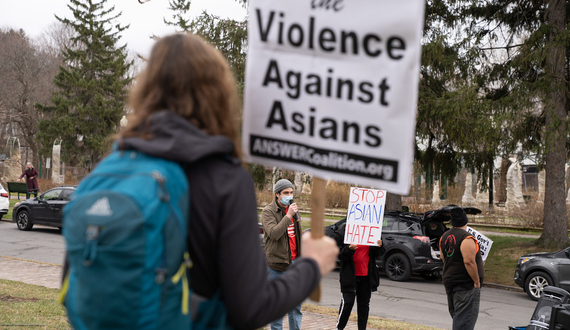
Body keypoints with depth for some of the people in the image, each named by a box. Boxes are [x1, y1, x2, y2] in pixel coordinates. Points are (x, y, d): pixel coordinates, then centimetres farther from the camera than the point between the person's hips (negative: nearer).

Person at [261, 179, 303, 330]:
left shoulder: (293, 209, 13)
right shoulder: (268, 211, -7)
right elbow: (274, 233, -23)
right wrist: (288, 216, -23)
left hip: (294, 262, 6)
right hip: (277, 263, -6)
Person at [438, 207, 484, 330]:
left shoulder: (444, 237, 10)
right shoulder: (467, 239, -17)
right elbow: (469, 262, -24)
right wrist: (477, 282, -16)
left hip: (449, 282, 8)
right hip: (466, 285, -8)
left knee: (456, 317, 18)